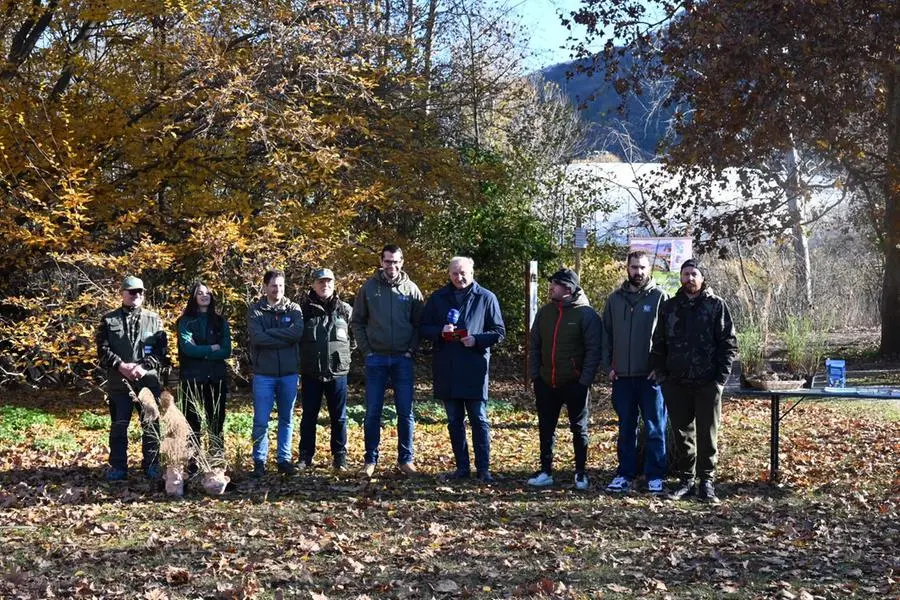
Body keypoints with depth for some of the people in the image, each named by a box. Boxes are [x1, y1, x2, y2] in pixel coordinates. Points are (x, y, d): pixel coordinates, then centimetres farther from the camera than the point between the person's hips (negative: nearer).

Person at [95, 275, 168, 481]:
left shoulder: (154, 320, 8)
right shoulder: (109, 320, 8)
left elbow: (162, 350, 2)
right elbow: (102, 349, 0)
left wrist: (144, 367, -12)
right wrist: (121, 366, -14)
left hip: (149, 381, 0)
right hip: (119, 383, 0)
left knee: (151, 425, 5)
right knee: (118, 426, 4)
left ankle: (152, 465, 15)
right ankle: (118, 467, 12)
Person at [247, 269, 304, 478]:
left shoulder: (293, 309, 6)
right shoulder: (255, 311, 2)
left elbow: (298, 332, -13)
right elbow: (257, 337, -15)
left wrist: (270, 333, -14)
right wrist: (285, 339, -12)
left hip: (289, 373, 2)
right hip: (263, 374, -2)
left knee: (287, 419, 10)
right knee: (261, 420, -2)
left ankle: (284, 459, 18)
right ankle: (259, 461, 8)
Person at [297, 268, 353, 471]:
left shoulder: (345, 310, 1)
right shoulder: (304, 309, -1)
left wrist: (342, 350, 5)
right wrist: (305, 354, 3)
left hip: (337, 372, 0)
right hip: (310, 373, 0)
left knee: (339, 417, 7)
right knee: (309, 416, 8)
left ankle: (340, 457, 17)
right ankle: (305, 456, 17)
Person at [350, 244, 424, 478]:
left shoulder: (411, 289, 3)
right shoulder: (369, 287, 0)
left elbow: (419, 324, 6)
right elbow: (357, 322, 4)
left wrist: (411, 350, -5)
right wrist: (366, 350, -3)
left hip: (403, 359, 1)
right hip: (376, 359, 0)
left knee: (406, 412, 3)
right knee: (372, 412, 3)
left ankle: (406, 459, 12)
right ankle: (371, 460, 12)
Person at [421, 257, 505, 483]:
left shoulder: (486, 298, 1)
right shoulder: (437, 298, 9)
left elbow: (499, 331, 2)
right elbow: (424, 328, 10)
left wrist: (476, 339, -16)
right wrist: (440, 331, -11)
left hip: (474, 370, -3)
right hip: (446, 370, 3)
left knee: (479, 419, -1)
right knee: (454, 421, 10)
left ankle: (483, 468, 4)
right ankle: (462, 467, 18)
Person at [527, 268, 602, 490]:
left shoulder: (586, 314, -9)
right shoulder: (545, 312, 7)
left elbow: (593, 350, -12)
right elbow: (534, 345, 11)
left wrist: (585, 380, -16)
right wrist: (534, 374, 3)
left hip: (574, 383, -5)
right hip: (546, 382, 5)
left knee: (579, 428, 7)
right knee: (546, 428, 9)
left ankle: (581, 473, 17)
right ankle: (545, 471, 19)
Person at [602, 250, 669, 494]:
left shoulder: (660, 298, -2)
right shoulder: (615, 299, 9)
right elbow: (606, 335, 12)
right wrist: (608, 366, 4)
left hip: (651, 376, -4)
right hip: (622, 376, 4)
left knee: (655, 428, 1)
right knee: (625, 428, 10)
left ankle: (655, 477, 7)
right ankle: (625, 474, 17)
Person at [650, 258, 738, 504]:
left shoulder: (716, 305, 1)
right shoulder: (669, 307, 10)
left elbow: (729, 343, -2)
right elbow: (659, 342, 14)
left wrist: (721, 376, -9)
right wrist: (659, 369, 2)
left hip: (708, 383, -3)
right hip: (677, 383, 3)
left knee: (708, 435, 2)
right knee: (682, 433, 8)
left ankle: (706, 481, 10)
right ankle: (686, 480, 17)